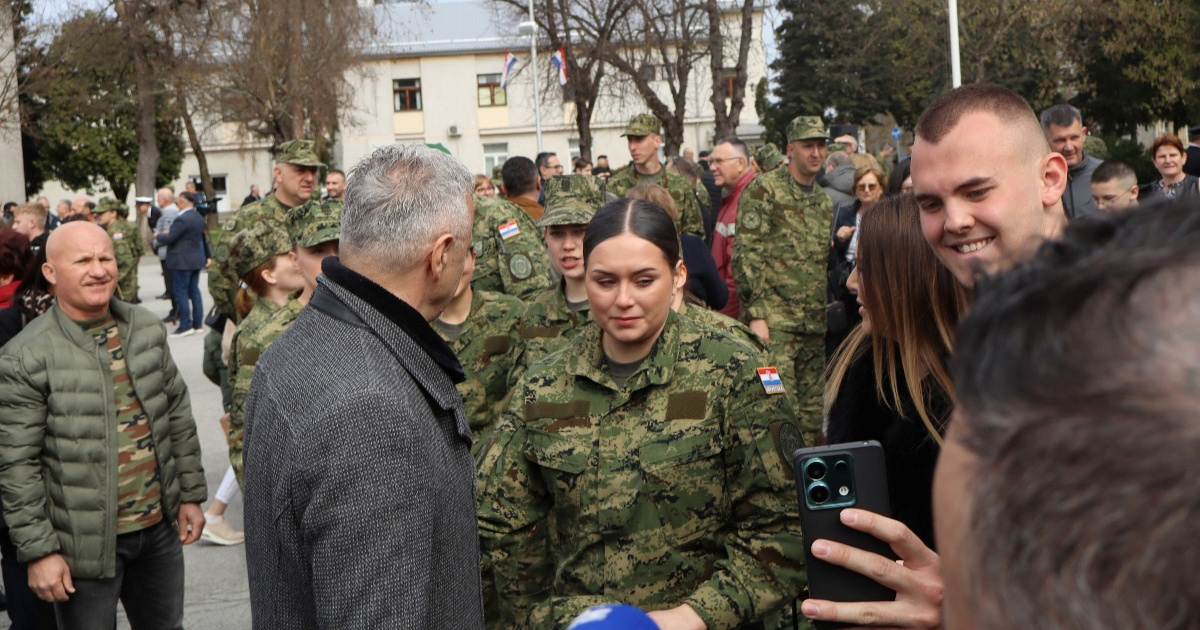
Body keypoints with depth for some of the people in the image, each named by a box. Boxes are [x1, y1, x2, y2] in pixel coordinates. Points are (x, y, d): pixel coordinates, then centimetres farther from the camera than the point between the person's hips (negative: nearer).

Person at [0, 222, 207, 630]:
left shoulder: (147, 329, 4)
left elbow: (178, 416, 12)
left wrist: (190, 495, 11)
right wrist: (39, 551, -13)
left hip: (160, 528, 5)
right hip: (86, 544, -5)